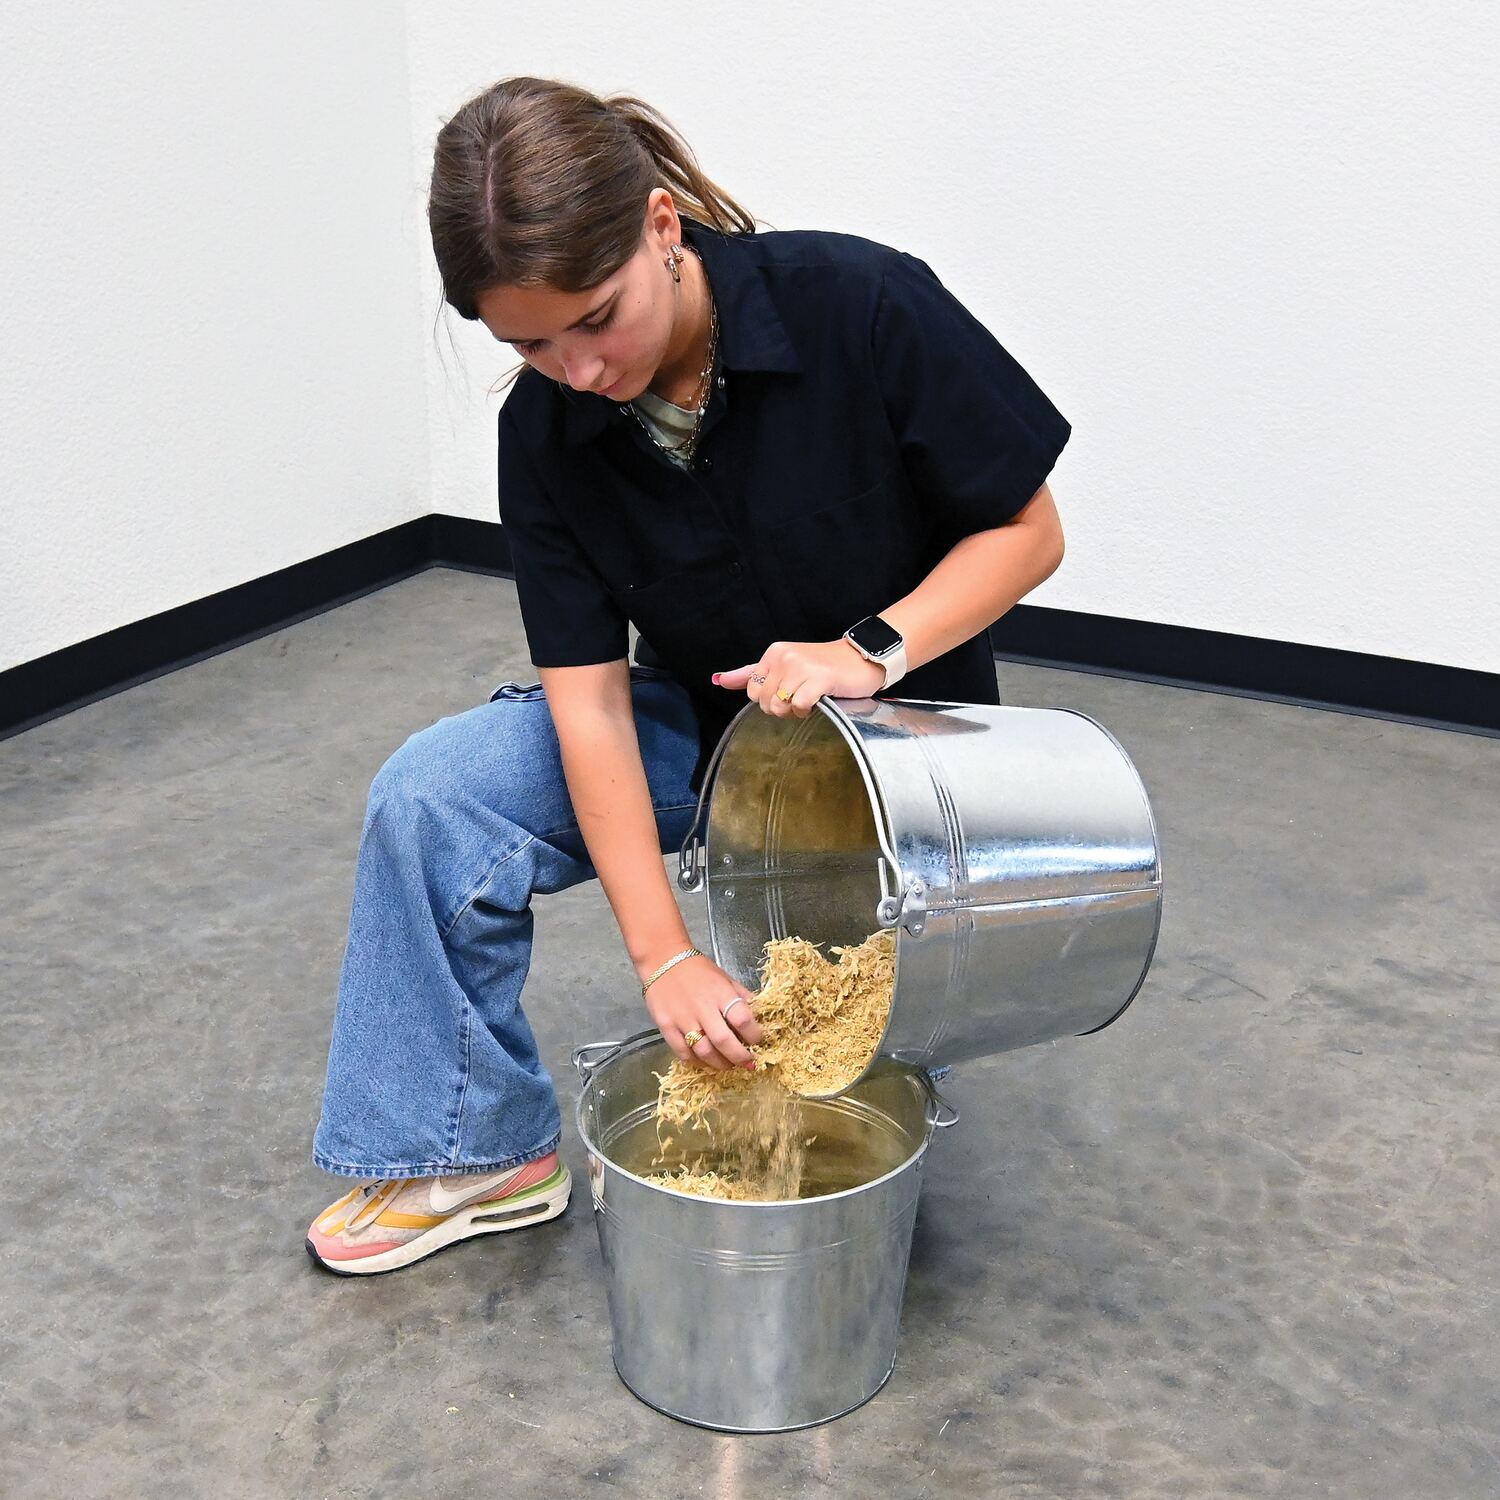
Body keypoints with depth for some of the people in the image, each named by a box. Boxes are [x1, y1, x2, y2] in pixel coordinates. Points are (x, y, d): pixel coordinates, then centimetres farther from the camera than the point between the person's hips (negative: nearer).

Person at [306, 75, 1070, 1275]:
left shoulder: (862, 307, -25)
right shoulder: (547, 430, -15)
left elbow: (1027, 531, -15)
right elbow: (590, 698, -17)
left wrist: (871, 649, -32)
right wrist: (664, 955, -23)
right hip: (699, 725, 3)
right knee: (433, 796, -19)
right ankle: (476, 1150, -2)